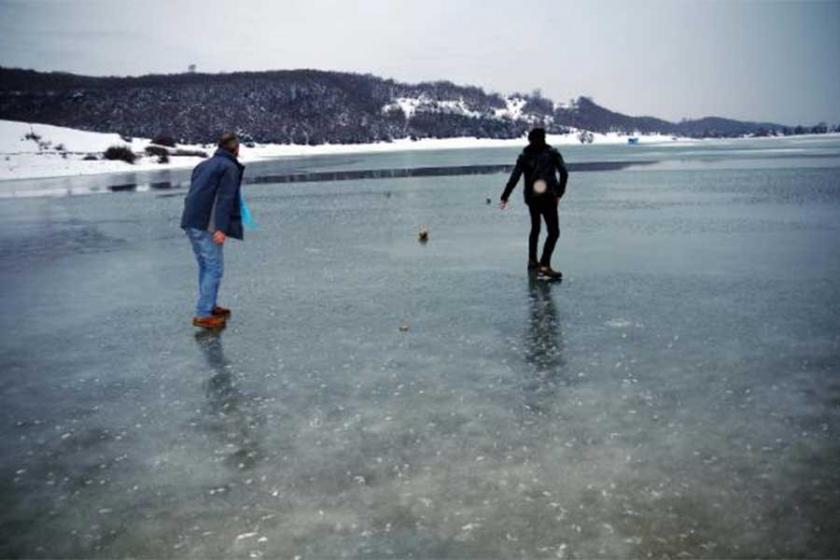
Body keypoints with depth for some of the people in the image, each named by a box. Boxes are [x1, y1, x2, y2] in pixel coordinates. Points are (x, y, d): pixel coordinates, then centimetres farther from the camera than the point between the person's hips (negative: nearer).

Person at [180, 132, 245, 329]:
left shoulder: (204, 164, 20)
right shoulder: (230, 167, -6)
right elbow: (225, 199, -16)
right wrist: (221, 228, -22)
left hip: (192, 222, 9)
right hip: (207, 225, -9)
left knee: (205, 266, 19)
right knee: (214, 268, -4)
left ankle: (209, 306, 28)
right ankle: (203, 315, -5)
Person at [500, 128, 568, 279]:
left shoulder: (524, 157, 7)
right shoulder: (552, 153, 3)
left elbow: (514, 179, -1)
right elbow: (564, 173, -5)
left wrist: (504, 198, 2)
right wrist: (560, 193, 3)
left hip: (531, 197, 4)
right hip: (548, 197, -4)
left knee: (535, 228, 23)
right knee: (553, 232, -4)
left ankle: (532, 261, 32)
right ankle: (544, 266, -17)